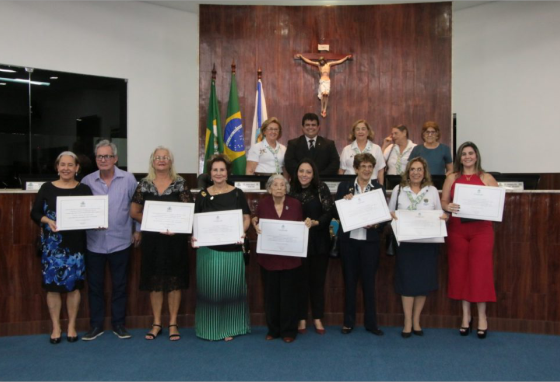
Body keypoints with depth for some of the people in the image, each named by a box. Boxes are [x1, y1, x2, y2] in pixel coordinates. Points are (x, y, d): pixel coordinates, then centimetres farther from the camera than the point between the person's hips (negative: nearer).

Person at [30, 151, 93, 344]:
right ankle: (56, 327, 18)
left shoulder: (84, 189, 3)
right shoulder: (47, 188, 3)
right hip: (52, 245, 0)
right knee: (52, 285, 3)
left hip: (75, 244, 0)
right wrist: (48, 221, -15)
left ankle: (72, 326, 20)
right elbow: (34, 213, 3)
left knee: (73, 285, 5)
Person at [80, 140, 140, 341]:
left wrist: (138, 229, 5)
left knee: (119, 285, 9)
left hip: (120, 241, -1)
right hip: (94, 243, 1)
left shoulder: (128, 179, -3)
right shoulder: (87, 181, 0)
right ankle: (96, 325, 23)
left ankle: (119, 324, 23)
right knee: (95, 285, 9)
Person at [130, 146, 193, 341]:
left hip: (175, 239, -1)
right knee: (154, 281, 7)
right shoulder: (144, 184, 5)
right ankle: (156, 323, 20)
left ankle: (173, 323, 17)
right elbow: (134, 212, 4)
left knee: (174, 281, 4)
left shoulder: (180, 183, 1)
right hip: (152, 239, 2)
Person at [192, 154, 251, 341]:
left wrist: (242, 231, -14)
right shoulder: (203, 195, 5)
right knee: (210, 287, 4)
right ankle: (210, 328, 19)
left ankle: (229, 327, 20)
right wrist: (194, 236, -13)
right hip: (208, 248, 0)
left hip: (232, 248, 0)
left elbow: (246, 218, 5)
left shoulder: (237, 194, 4)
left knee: (231, 287, 6)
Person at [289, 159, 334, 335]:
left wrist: (315, 222, -26)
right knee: (301, 280, 6)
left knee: (318, 280, 8)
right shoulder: (292, 191, 4)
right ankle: (302, 318, 18)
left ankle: (318, 318, 21)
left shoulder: (322, 189, -4)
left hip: (318, 242, -1)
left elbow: (329, 212, -12)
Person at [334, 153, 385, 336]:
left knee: (369, 281, 6)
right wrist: (344, 201, -15)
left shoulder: (379, 188, 4)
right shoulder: (344, 187, 3)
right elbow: (335, 214, 2)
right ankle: (348, 321, 21)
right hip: (348, 240, 0)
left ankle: (371, 322, 18)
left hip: (370, 241, 0)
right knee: (349, 280, 9)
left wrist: (375, 224, -15)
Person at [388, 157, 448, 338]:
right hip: (405, 241, -1)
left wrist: (444, 217, -11)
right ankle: (408, 322, 10)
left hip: (427, 242, 1)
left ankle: (416, 321, 19)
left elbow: (440, 214, 11)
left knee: (424, 280, 5)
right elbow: (390, 213, 9)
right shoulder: (398, 190, 7)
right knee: (407, 280, -1)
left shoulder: (432, 191, 8)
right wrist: (391, 215, -13)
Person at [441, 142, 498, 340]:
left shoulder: (487, 178, 5)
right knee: (460, 271, 5)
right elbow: (443, 201, 4)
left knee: (480, 270, -2)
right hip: (457, 229, 2)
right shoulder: (452, 178, 9)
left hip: (481, 229, -1)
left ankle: (482, 316, 12)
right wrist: (448, 207, -17)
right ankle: (466, 315, 18)